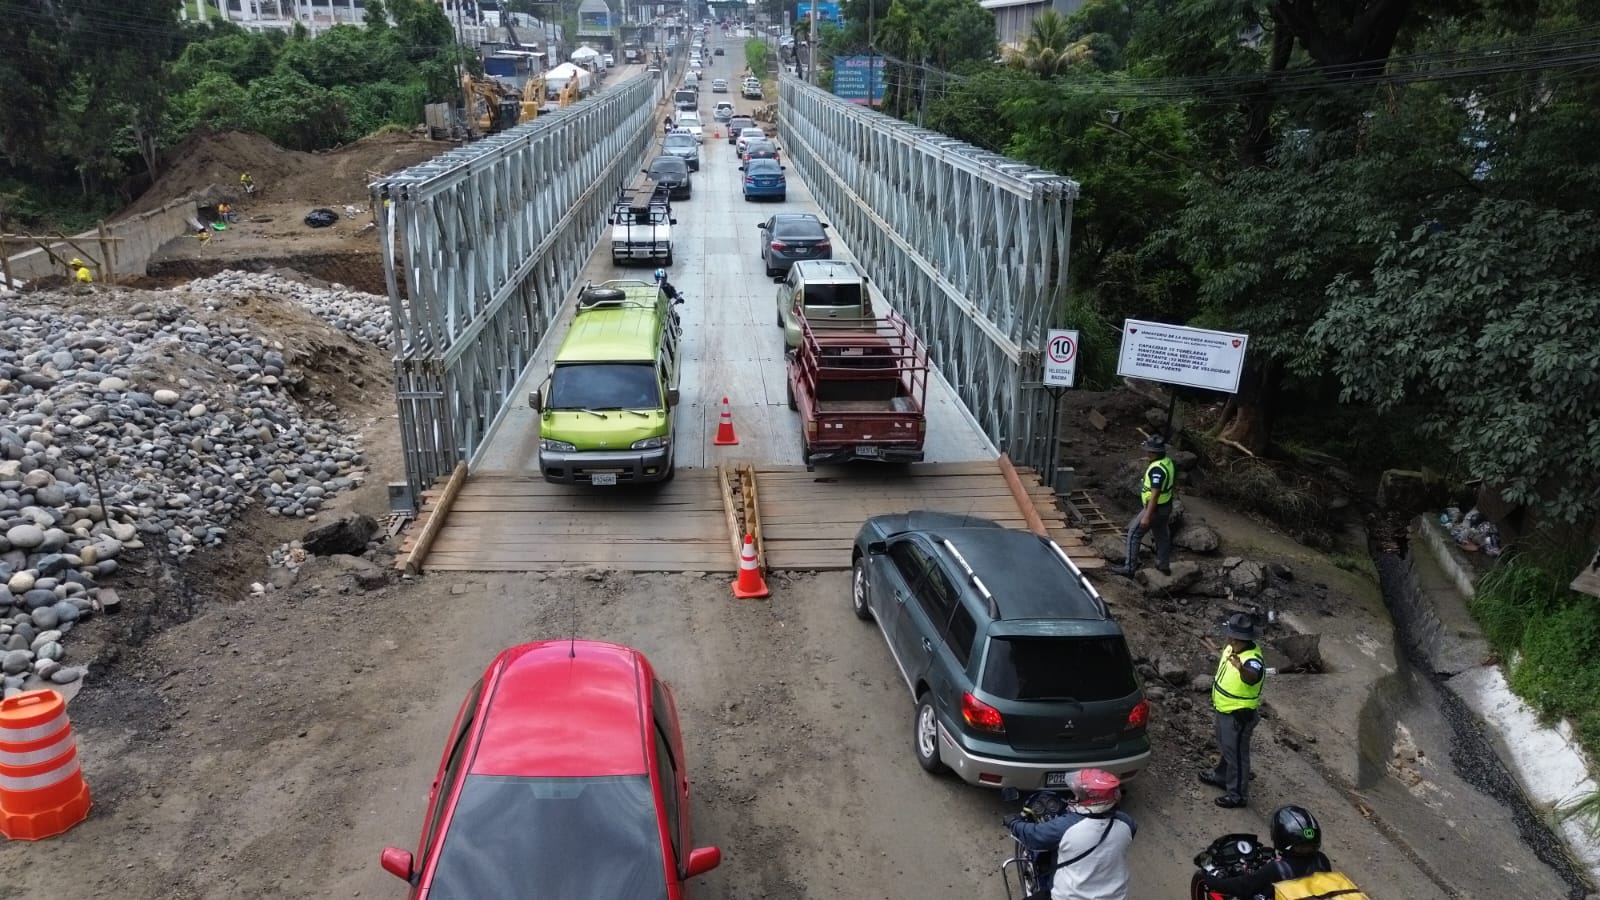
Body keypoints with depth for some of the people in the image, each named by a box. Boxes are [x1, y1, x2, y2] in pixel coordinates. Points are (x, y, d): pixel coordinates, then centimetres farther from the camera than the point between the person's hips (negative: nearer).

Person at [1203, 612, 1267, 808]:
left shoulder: (1252, 661, -33)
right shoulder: (1231, 649, -5)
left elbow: (1252, 676, -58)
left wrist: (1241, 669, -80)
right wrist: (1216, 706, 23)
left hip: (1238, 717, -8)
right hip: (1222, 711, 8)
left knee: (1236, 754, 9)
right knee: (1224, 748, 28)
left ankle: (1237, 794, 26)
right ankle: (1221, 776, 50)